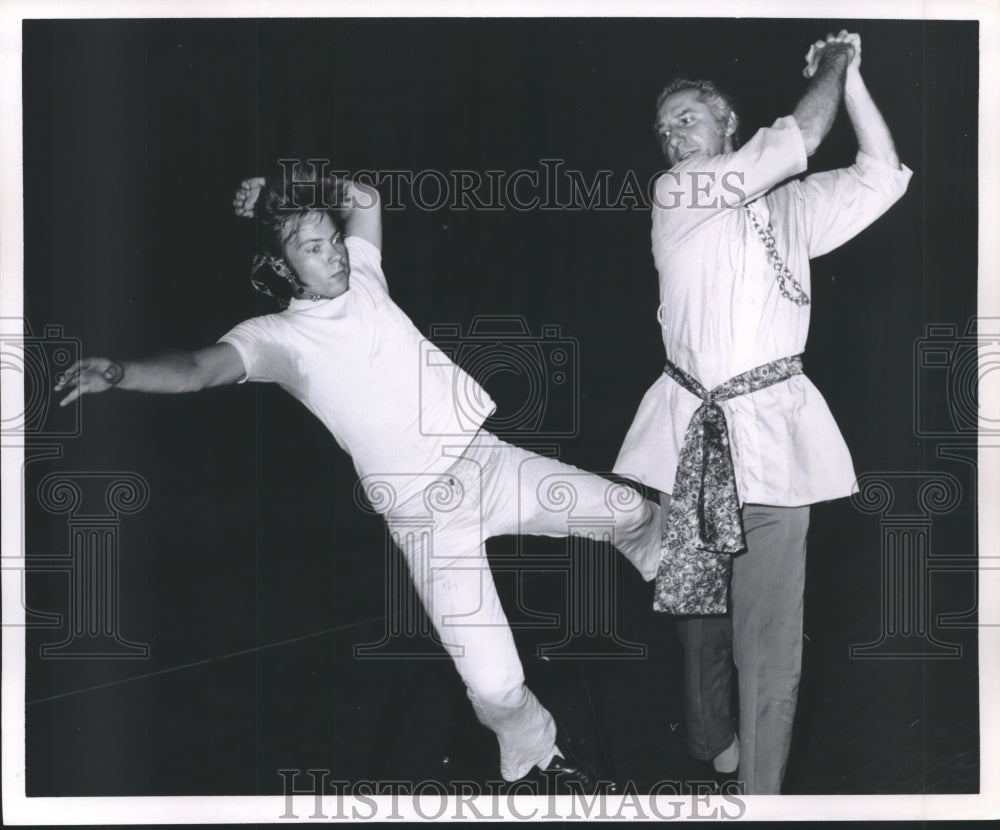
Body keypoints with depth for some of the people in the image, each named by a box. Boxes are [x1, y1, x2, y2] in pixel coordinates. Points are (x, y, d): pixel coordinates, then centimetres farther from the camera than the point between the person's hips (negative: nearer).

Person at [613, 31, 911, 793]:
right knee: (699, 604, 18)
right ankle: (712, 743, 41)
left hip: (769, 431, -1)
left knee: (768, 632, -6)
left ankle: (761, 788, 5)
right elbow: (798, 141, -5)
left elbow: (882, 175, -3)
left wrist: (850, 74, 0)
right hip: (692, 428, 2)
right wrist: (831, 66, 7)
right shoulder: (676, 195, 2)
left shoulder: (791, 209, 8)